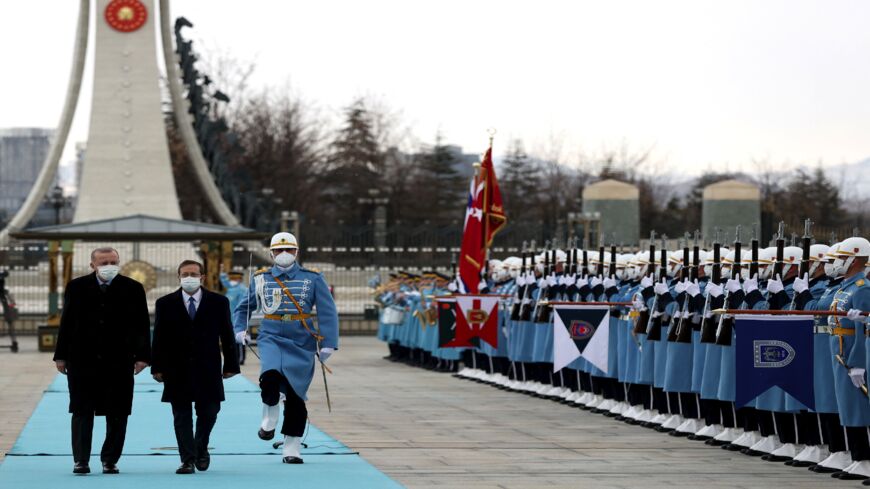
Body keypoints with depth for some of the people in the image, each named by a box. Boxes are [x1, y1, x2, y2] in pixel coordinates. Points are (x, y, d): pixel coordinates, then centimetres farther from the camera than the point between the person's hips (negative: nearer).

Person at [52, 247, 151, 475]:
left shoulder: (133, 289, 2)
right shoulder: (76, 287, 4)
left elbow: (141, 325, 2)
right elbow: (67, 323, 7)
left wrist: (142, 356, -5)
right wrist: (61, 355, 3)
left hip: (119, 361, 0)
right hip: (82, 360, 0)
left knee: (117, 413, 2)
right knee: (82, 411, 1)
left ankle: (110, 460, 12)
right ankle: (81, 460, 4)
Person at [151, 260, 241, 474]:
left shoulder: (218, 302, 4)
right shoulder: (165, 304, 3)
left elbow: (227, 335, 5)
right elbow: (159, 338, 3)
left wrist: (231, 364, 2)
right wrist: (157, 367, -2)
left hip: (208, 370, 0)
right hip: (177, 370, 0)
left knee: (208, 412, 3)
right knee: (182, 416, -1)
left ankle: (201, 449, 28)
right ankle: (188, 460, 2)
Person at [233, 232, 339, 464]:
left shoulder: (313, 279, 4)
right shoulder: (261, 279, 9)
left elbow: (327, 312, 1)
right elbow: (242, 308, 20)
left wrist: (328, 344, -8)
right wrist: (239, 331, 2)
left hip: (302, 343, 0)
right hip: (271, 339, 0)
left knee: (296, 396, 2)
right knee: (270, 375, -29)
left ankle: (292, 448, 13)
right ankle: (270, 417, -1)